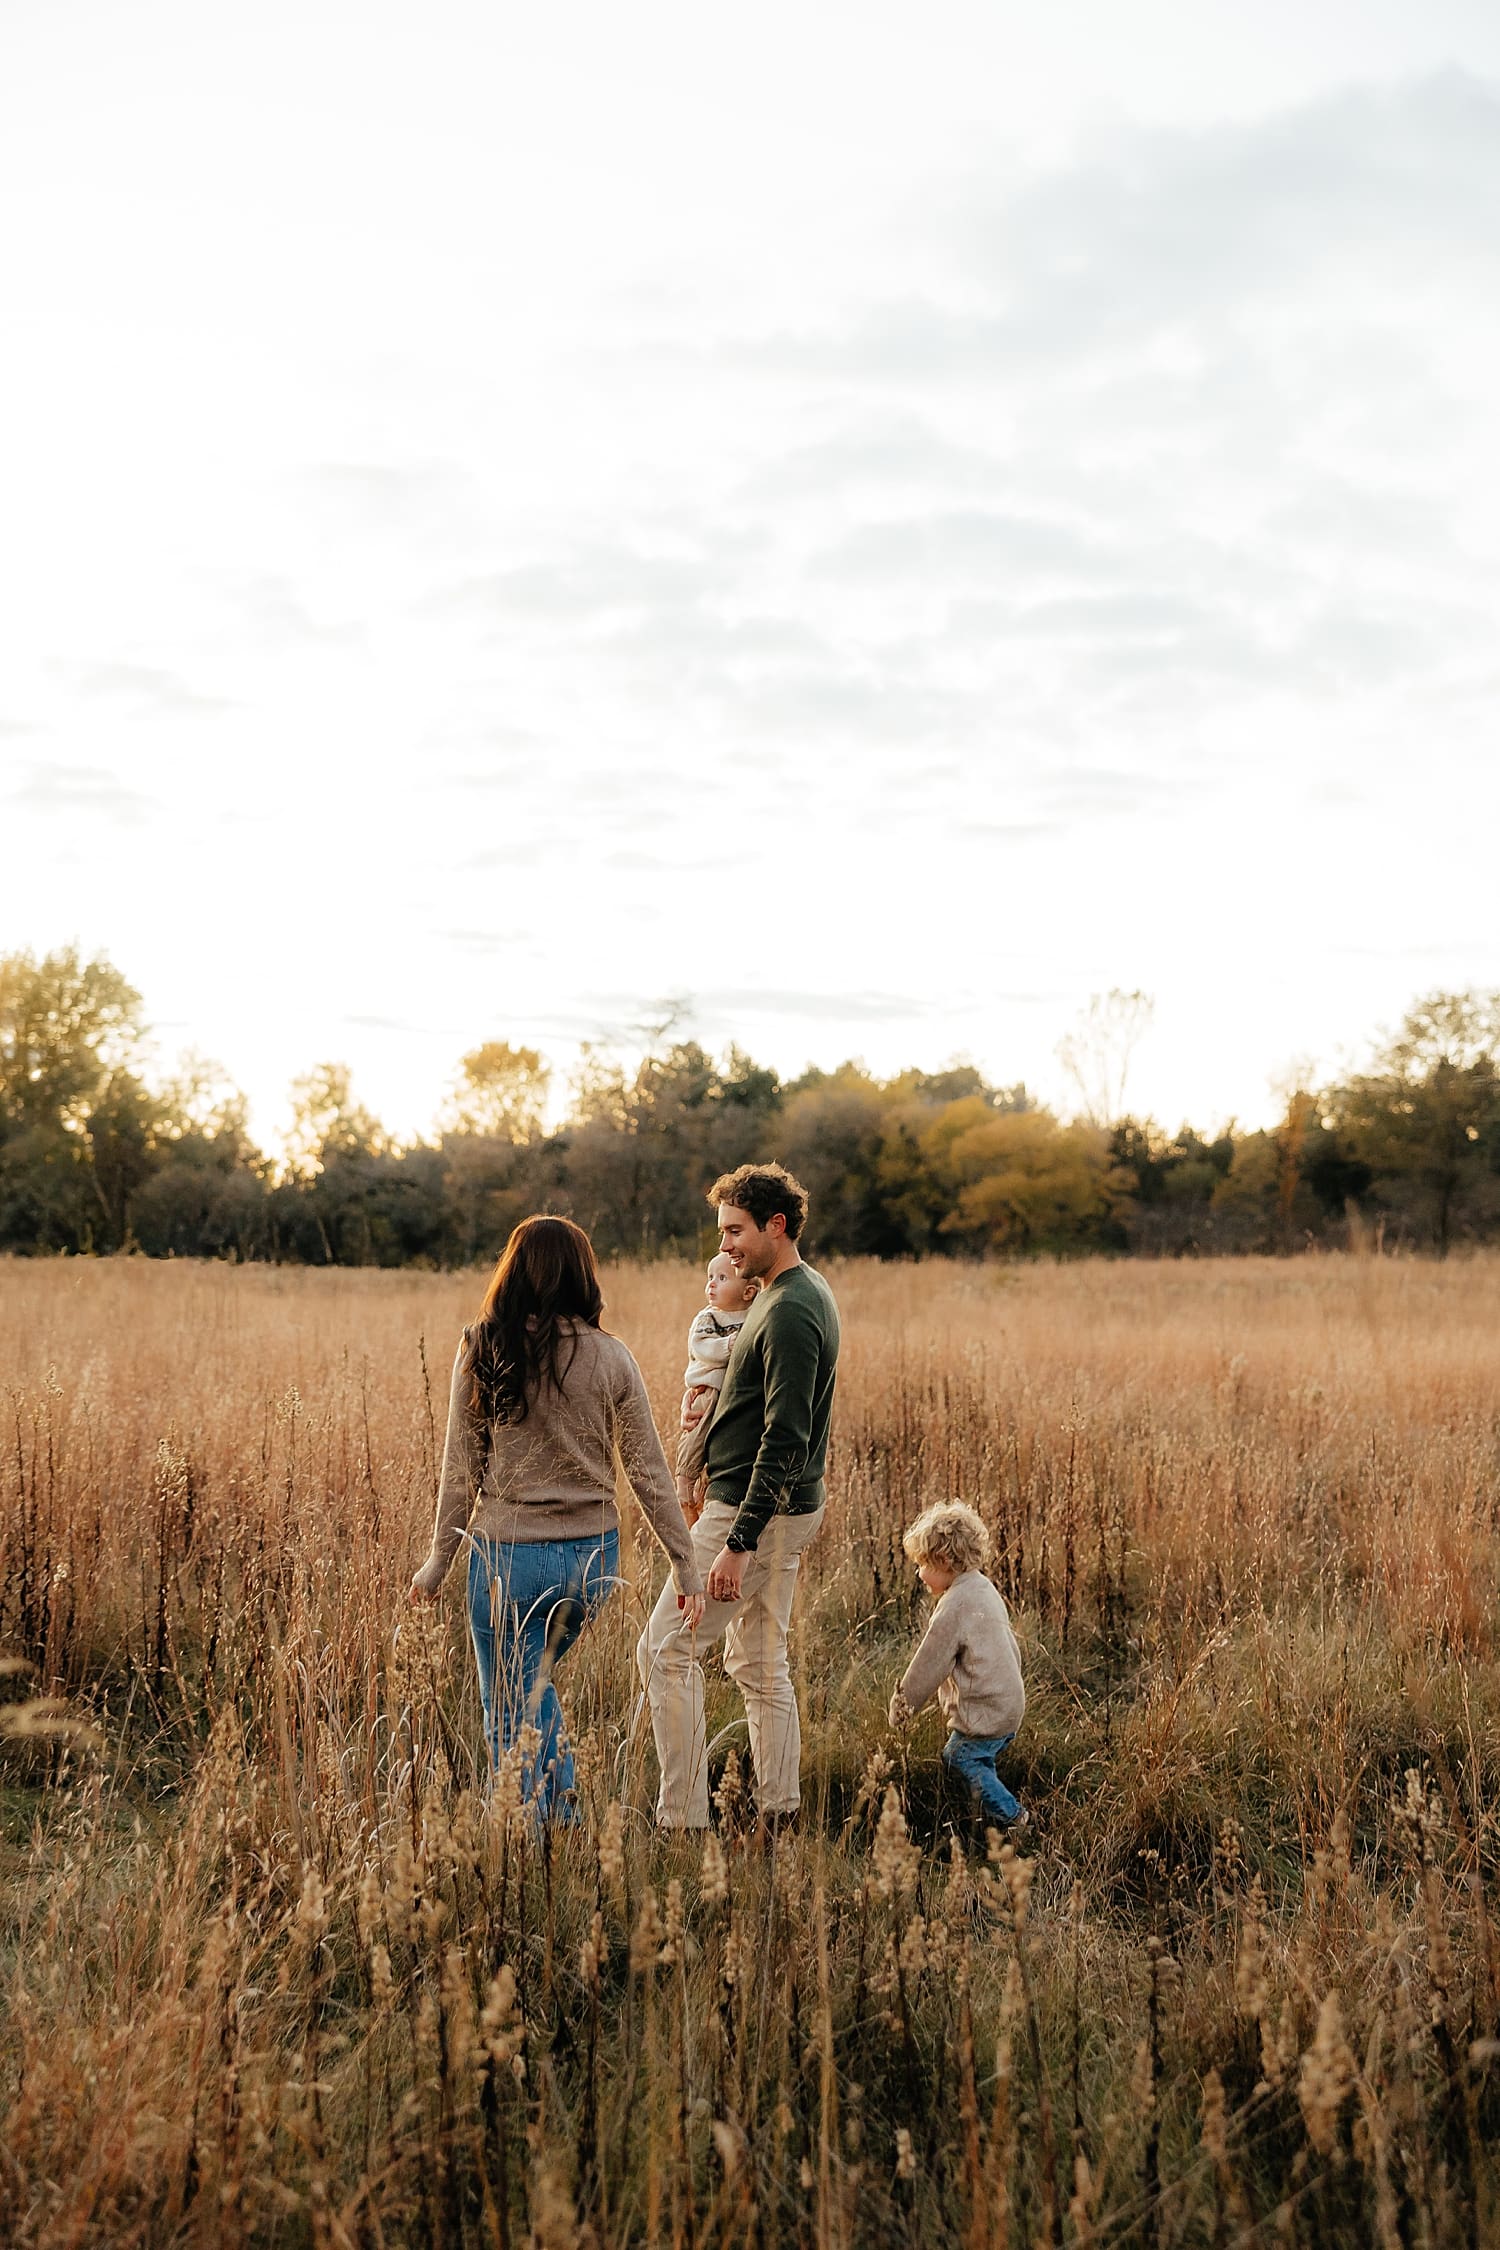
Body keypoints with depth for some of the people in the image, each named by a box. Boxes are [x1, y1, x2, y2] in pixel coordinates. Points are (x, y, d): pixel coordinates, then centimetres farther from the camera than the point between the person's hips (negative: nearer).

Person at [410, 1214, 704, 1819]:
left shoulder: (483, 1350, -7)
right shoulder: (610, 1357, -3)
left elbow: (461, 1469, -4)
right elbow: (648, 1472, -2)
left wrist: (439, 1560, 5)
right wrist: (686, 1564, 4)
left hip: (508, 1556, -3)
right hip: (593, 1557, 3)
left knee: (512, 1717, 10)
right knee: (534, 1681, 29)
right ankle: (559, 1808, 28)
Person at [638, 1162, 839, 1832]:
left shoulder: (789, 1315, -20)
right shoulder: (807, 1292, 12)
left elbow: (784, 1439, -26)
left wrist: (738, 1543, -26)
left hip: (756, 1511, -10)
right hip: (790, 1509, 10)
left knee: (665, 1650, -4)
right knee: (759, 1663, 15)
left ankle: (682, 1815, -1)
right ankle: (779, 1816, 19)